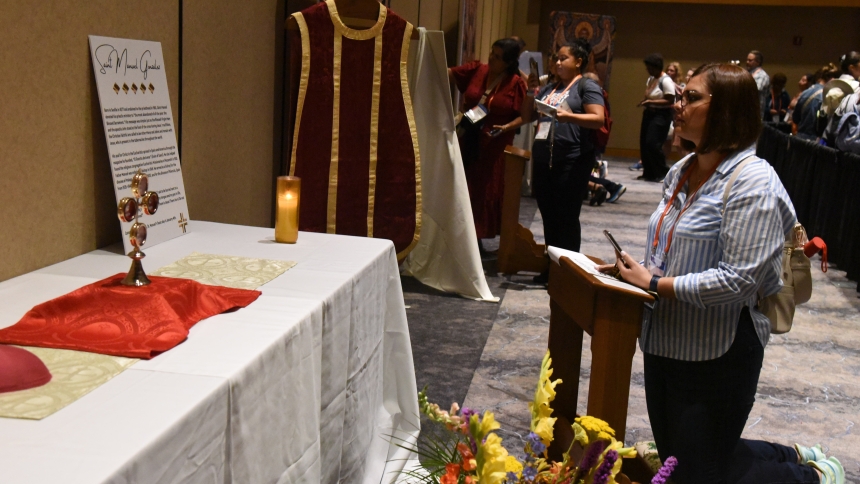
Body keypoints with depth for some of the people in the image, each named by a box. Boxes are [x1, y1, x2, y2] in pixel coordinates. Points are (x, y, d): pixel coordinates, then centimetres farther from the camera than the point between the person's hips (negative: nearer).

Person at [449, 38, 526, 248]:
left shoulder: (516, 84, -10)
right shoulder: (476, 70, 0)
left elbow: (523, 115, -8)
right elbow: (448, 73, 4)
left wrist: (506, 127, -23)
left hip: (494, 146, -3)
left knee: (486, 191, 4)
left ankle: (478, 235, 16)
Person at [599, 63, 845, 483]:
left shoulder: (752, 183, -20)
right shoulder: (682, 171, 7)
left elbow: (738, 279, -27)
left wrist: (653, 284, -22)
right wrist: (638, 268, -3)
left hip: (715, 354, -9)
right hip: (664, 342, 9)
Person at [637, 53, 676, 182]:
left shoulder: (666, 81, -15)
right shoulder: (650, 79, 11)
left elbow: (670, 101, -19)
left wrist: (651, 102, -22)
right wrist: (644, 102, 1)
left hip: (661, 115, -9)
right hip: (649, 113, 9)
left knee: (653, 144, -15)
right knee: (644, 144, 6)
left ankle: (662, 173, -4)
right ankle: (648, 173, 15)